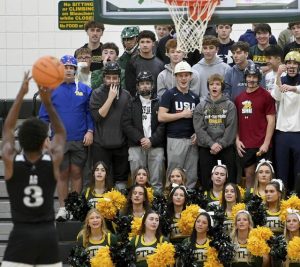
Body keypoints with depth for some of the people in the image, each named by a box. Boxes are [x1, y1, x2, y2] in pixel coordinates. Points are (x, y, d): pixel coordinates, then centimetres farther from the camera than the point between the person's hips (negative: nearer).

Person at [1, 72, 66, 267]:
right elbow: (61, 133, 13)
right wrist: (48, 103, 4)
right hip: (48, 234, 2)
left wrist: (21, 94, 10)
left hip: (21, 234, -2)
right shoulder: (53, 162, -5)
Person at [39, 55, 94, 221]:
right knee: (62, 174, 4)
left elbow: (90, 112, 5)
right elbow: (44, 115, 5)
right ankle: (62, 208, 11)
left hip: (80, 140, 0)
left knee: (76, 173, 4)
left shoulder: (84, 90, 5)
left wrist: (90, 131, -6)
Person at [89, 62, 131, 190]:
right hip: (101, 144, -2)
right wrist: (110, 98, -13)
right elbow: (97, 116, -12)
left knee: (121, 179, 8)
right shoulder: (97, 94, 0)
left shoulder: (126, 95, 8)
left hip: (121, 144, 2)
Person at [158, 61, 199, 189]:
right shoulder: (169, 94, -1)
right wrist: (183, 114, -8)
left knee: (191, 176, 6)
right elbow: (161, 117, -10)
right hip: (175, 139, -5)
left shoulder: (194, 97, 15)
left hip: (192, 140, 5)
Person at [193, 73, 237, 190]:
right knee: (206, 180, 5)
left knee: (230, 179, 1)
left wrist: (220, 144, -14)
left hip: (226, 147, -1)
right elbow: (199, 128, -2)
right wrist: (211, 144, -14)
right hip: (206, 148, 1)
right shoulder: (201, 106, 7)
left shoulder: (230, 105, 5)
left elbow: (231, 127, -4)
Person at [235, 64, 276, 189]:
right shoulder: (239, 98, 10)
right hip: (245, 146, 4)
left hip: (262, 146, -4)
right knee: (249, 175, 10)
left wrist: (266, 143, -11)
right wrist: (237, 140, 4)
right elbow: (236, 121, 15)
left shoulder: (266, 96, -3)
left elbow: (271, 121, -5)